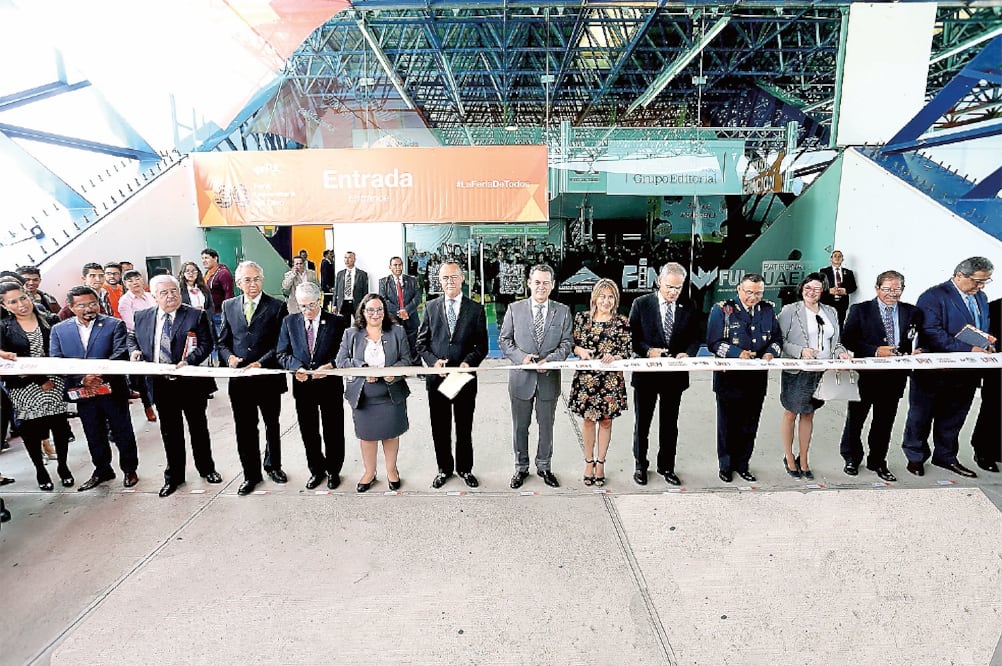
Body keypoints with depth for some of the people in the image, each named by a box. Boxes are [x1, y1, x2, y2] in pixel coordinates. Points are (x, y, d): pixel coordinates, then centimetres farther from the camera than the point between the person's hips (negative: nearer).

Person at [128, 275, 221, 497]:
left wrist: (188, 361, -23)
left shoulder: (196, 316, -5)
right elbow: (132, 338, 19)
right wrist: (134, 351, -3)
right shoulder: (142, 317, 6)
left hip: (191, 382, -2)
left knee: (198, 427, 12)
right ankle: (173, 475, 29)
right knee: (169, 431, 13)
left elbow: (206, 344, -8)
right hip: (161, 384, 3)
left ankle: (206, 468, 32)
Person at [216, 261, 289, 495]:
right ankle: (251, 474, 26)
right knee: (245, 429, 10)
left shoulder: (277, 306, -6)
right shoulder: (229, 306, 6)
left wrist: (260, 363, -21)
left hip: (269, 378, -2)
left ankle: (273, 465, 38)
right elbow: (222, 341, 10)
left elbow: (280, 344, -9)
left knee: (272, 425, 17)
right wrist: (229, 356, -10)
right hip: (239, 379, 2)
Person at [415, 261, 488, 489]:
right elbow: (421, 342, 5)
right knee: (440, 428, 12)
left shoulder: (476, 309, 1)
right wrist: (433, 361, -12)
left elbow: (482, 345, 0)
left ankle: (464, 468, 31)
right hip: (437, 377, 1)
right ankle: (444, 468, 30)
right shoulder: (431, 307, 5)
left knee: (464, 427, 13)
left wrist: (469, 362, -16)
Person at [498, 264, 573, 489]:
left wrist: (550, 359, -16)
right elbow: (504, 340, 1)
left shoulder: (563, 311, 1)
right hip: (522, 377, 0)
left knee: (546, 426, 14)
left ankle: (544, 466, 33)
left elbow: (567, 343, 1)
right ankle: (521, 467, 29)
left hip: (549, 378, 1)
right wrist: (521, 357, -15)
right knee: (520, 426, 11)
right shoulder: (515, 309, 0)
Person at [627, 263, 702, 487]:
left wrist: (687, 354, -14)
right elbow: (632, 336, -5)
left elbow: (695, 339, 6)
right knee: (642, 423, 11)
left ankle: (666, 466, 31)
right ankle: (640, 466, 27)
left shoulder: (688, 309, 3)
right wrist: (648, 351, -21)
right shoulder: (641, 304, -4)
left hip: (675, 375, 2)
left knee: (670, 424, 14)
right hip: (646, 375, -2)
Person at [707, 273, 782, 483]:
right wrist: (737, 353, -23)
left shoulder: (768, 310, 9)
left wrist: (771, 353, -8)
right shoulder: (722, 309, -5)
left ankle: (742, 465, 27)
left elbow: (777, 338, 13)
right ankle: (725, 465, 23)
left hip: (757, 379, 4)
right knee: (727, 424, 8)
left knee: (749, 426, 13)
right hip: (729, 378, -4)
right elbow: (713, 343, -11)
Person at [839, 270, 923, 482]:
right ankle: (851, 459, 28)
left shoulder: (912, 312, 7)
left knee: (884, 422, 13)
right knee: (855, 418, 10)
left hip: (895, 376, 3)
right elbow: (847, 339, -10)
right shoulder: (860, 310, -3)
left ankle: (877, 462, 29)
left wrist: (916, 352, -12)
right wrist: (875, 351, -19)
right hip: (865, 374, -2)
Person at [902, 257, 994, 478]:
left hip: (966, 373, 7)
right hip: (933, 371, -7)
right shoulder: (933, 296, -14)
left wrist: (987, 346, 2)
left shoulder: (980, 297, 13)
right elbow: (932, 334, -22)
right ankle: (915, 457, 22)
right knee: (921, 417, 7)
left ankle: (946, 456, 32)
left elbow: (984, 328, 22)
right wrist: (968, 349, -25)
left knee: (953, 418, 17)